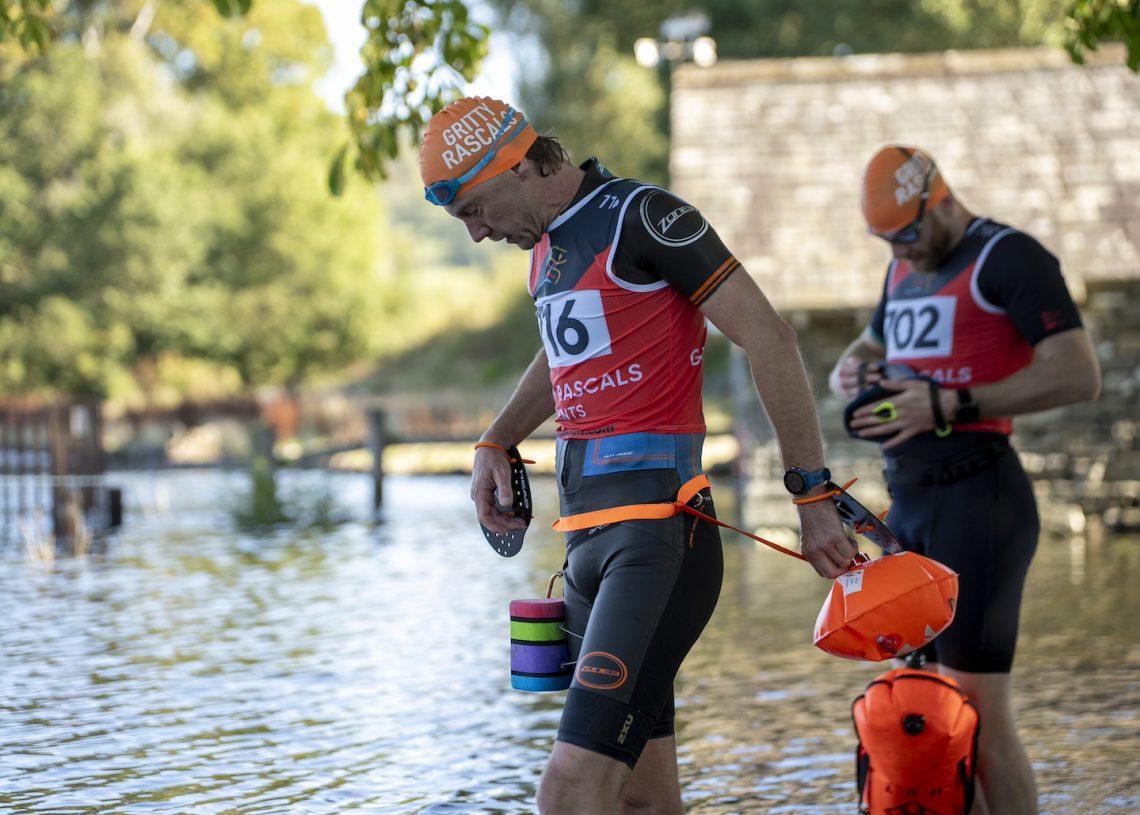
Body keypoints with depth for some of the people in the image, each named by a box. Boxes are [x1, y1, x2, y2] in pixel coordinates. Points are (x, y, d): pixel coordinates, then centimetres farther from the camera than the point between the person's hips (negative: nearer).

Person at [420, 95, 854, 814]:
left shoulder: (640, 217, -10)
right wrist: (496, 443, 26)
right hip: (587, 528, 9)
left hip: (655, 531, -9)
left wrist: (815, 494, -13)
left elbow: (770, 339, -13)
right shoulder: (549, 242, 18)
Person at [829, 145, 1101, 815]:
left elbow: (1079, 375, -18)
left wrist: (951, 406, -22)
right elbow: (866, 351, 31)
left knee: (980, 711, -10)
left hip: (979, 495, -9)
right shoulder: (906, 269, 20)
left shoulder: (1009, 258, -8)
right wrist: (850, 373, 4)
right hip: (908, 501, 9)